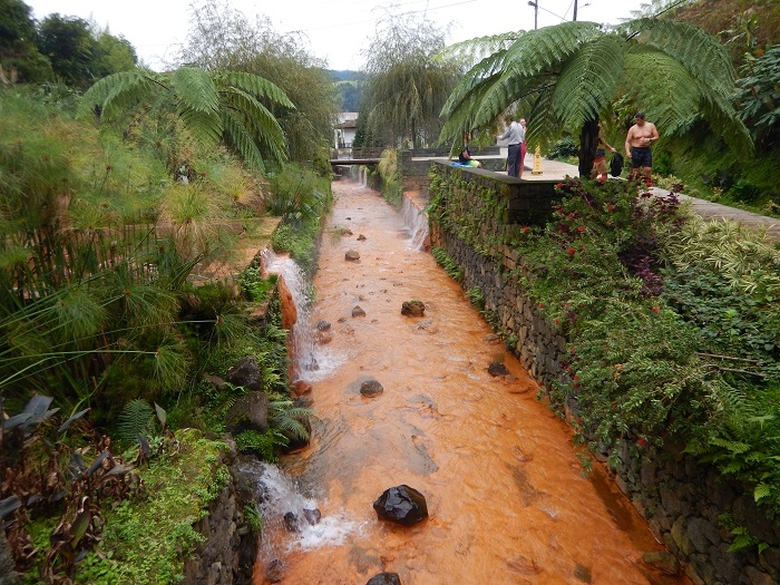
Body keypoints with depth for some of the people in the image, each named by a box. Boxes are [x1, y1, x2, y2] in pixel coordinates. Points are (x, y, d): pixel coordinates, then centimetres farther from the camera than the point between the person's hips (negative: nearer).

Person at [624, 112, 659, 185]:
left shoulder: (651, 126, 2)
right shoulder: (632, 129, -2)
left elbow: (656, 137, 7)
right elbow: (627, 141, -2)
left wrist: (650, 139, -15)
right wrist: (627, 151, -17)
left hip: (647, 150, 1)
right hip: (636, 151, -1)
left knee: (648, 169, -5)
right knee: (635, 170, 3)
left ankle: (647, 182, 12)